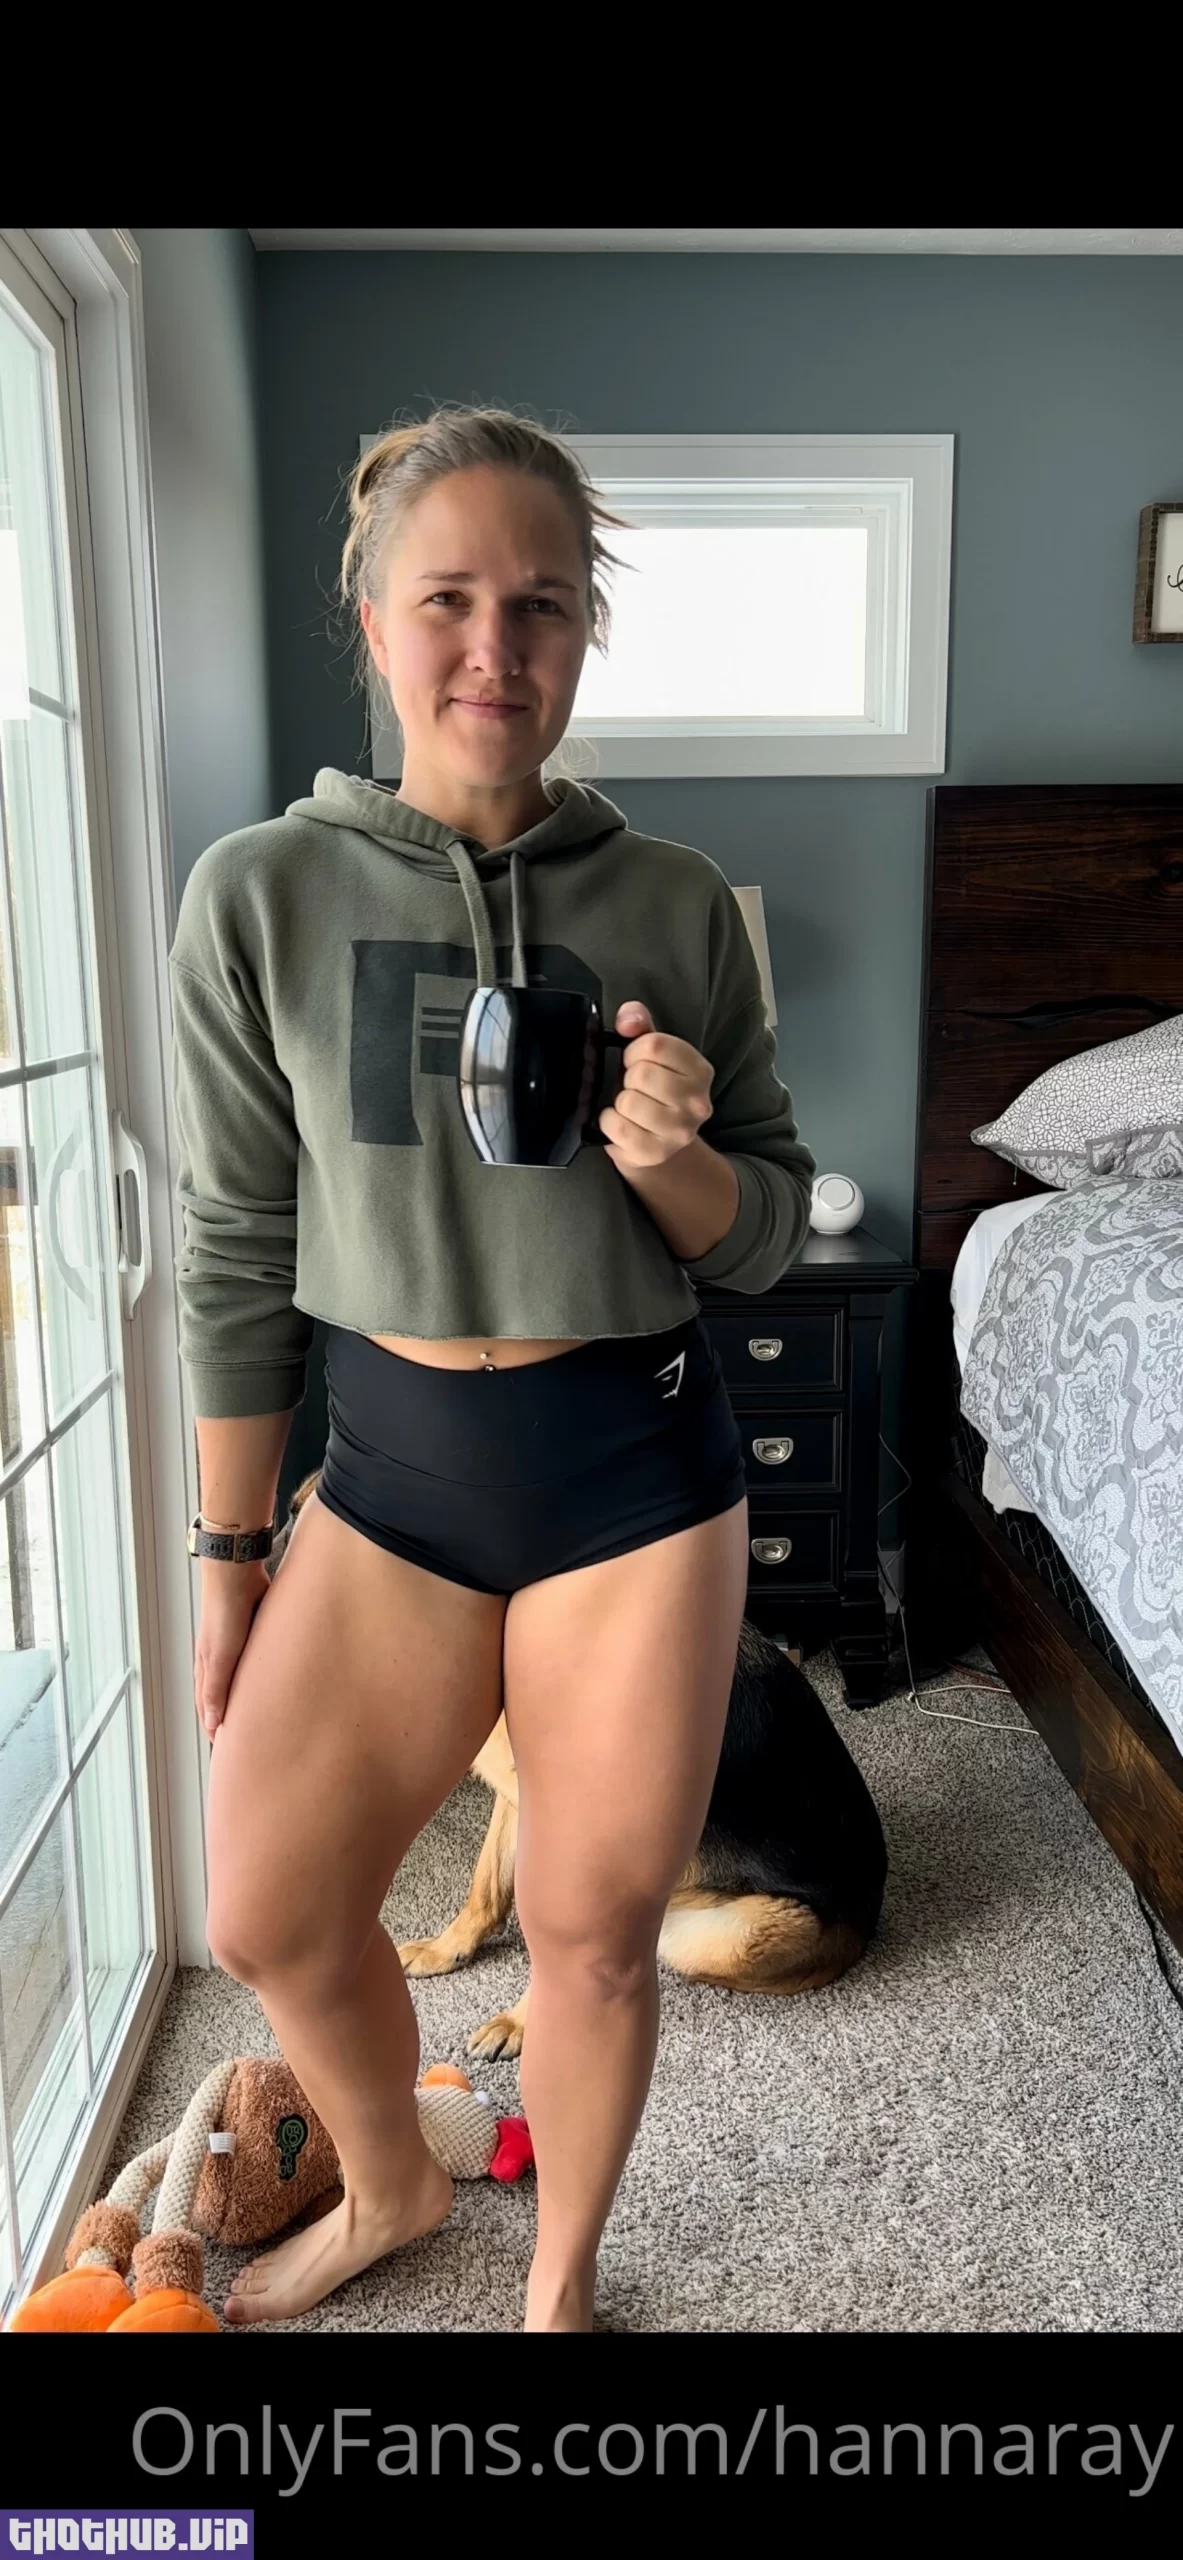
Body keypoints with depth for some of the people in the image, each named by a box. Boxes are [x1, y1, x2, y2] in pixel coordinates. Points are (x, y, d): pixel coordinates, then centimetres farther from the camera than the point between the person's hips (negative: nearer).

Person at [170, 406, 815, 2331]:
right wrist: (229, 1555, 3)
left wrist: (677, 1167, -20)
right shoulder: (263, 894, -5)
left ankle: (561, 2276, 42)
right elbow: (235, 1254, -1)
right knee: (267, 1918, 11)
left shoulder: (679, 905, -4)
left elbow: (773, 1231, 3)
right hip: (393, 1463, 1)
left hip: (636, 1466, -1)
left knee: (595, 1935, 11)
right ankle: (392, 2188, 45)